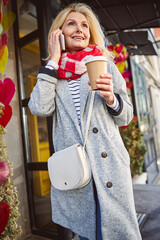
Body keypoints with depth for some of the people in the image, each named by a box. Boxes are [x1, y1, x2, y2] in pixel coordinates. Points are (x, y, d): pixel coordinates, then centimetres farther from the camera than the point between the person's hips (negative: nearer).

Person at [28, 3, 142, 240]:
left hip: (110, 166, 0)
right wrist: (53, 60, -4)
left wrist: (110, 98, -15)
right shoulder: (52, 72, 10)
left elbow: (126, 116, 7)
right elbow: (40, 108, -10)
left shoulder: (105, 64, 7)